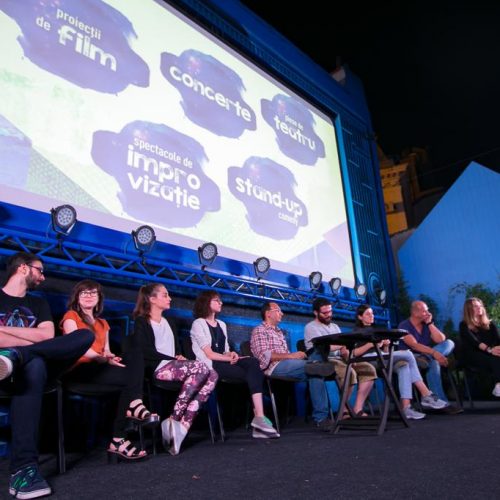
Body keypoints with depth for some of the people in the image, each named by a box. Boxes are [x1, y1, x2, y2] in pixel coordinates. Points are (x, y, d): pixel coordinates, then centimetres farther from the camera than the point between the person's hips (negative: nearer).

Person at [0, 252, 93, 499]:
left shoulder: (39, 303, 22)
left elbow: (48, 336, 4)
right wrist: (34, 341, -8)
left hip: (38, 365, 5)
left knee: (86, 335, -18)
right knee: (34, 365, -42)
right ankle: (23, 468, -44)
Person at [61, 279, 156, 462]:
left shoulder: (102, 323, 28)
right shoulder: (71, 316, 8)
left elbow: (107, 351, 16)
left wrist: (109, 356, -8)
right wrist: (102, 358, -22)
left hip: (99, 367, 6)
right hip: (80, 368, -6)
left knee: (135, 354, -23)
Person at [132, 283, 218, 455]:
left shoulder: (168, 322, 28)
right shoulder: (142, 322, 5)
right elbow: (146, 351, -9)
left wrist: (181, 357, 0)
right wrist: (174, 359, -11)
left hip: (174, 366, 7)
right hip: (157, 368, -7)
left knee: (212, 374, -21)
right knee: (200, 367, -31)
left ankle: (183, 425, -28)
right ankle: (174, 420, -25)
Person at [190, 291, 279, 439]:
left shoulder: (221, 324, 25)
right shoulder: (198, 324, 1)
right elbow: (209, 354, -8)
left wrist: (231, 354, -5)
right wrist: (232, 358, -12)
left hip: (224, 362, 6)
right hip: (210, 366, -6)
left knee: (253, 363, -25)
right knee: (254, 373, -22)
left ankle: (259, 418, -35)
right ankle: (259, 417, -21)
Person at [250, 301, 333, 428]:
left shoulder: (279, 332, 29)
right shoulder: (259, 330, 4)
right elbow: (264, 355, -12)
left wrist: (296, 356, 3)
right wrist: (291, 356, -16)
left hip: (286, 367, 7)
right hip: (273, 368, -7)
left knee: (316, 373, -18)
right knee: (310, 365, -26)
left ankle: (321, 416, -20)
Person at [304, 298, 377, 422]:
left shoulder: (335, 326, 24)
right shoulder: (311, 327, 0)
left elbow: (343, 349, 15)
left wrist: (348, 355, -9)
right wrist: (345, 344, -4)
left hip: (340, 360, 8)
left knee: (369, 369, -12)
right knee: (350, 372, -34)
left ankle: (357, 409, -12)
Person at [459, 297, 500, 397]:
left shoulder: (490, 324, 21)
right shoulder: (464, 325, 6)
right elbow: (474, 342, -12)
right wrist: (489, 350, -31)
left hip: (489, 355, 4)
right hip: (473, 355, -4)